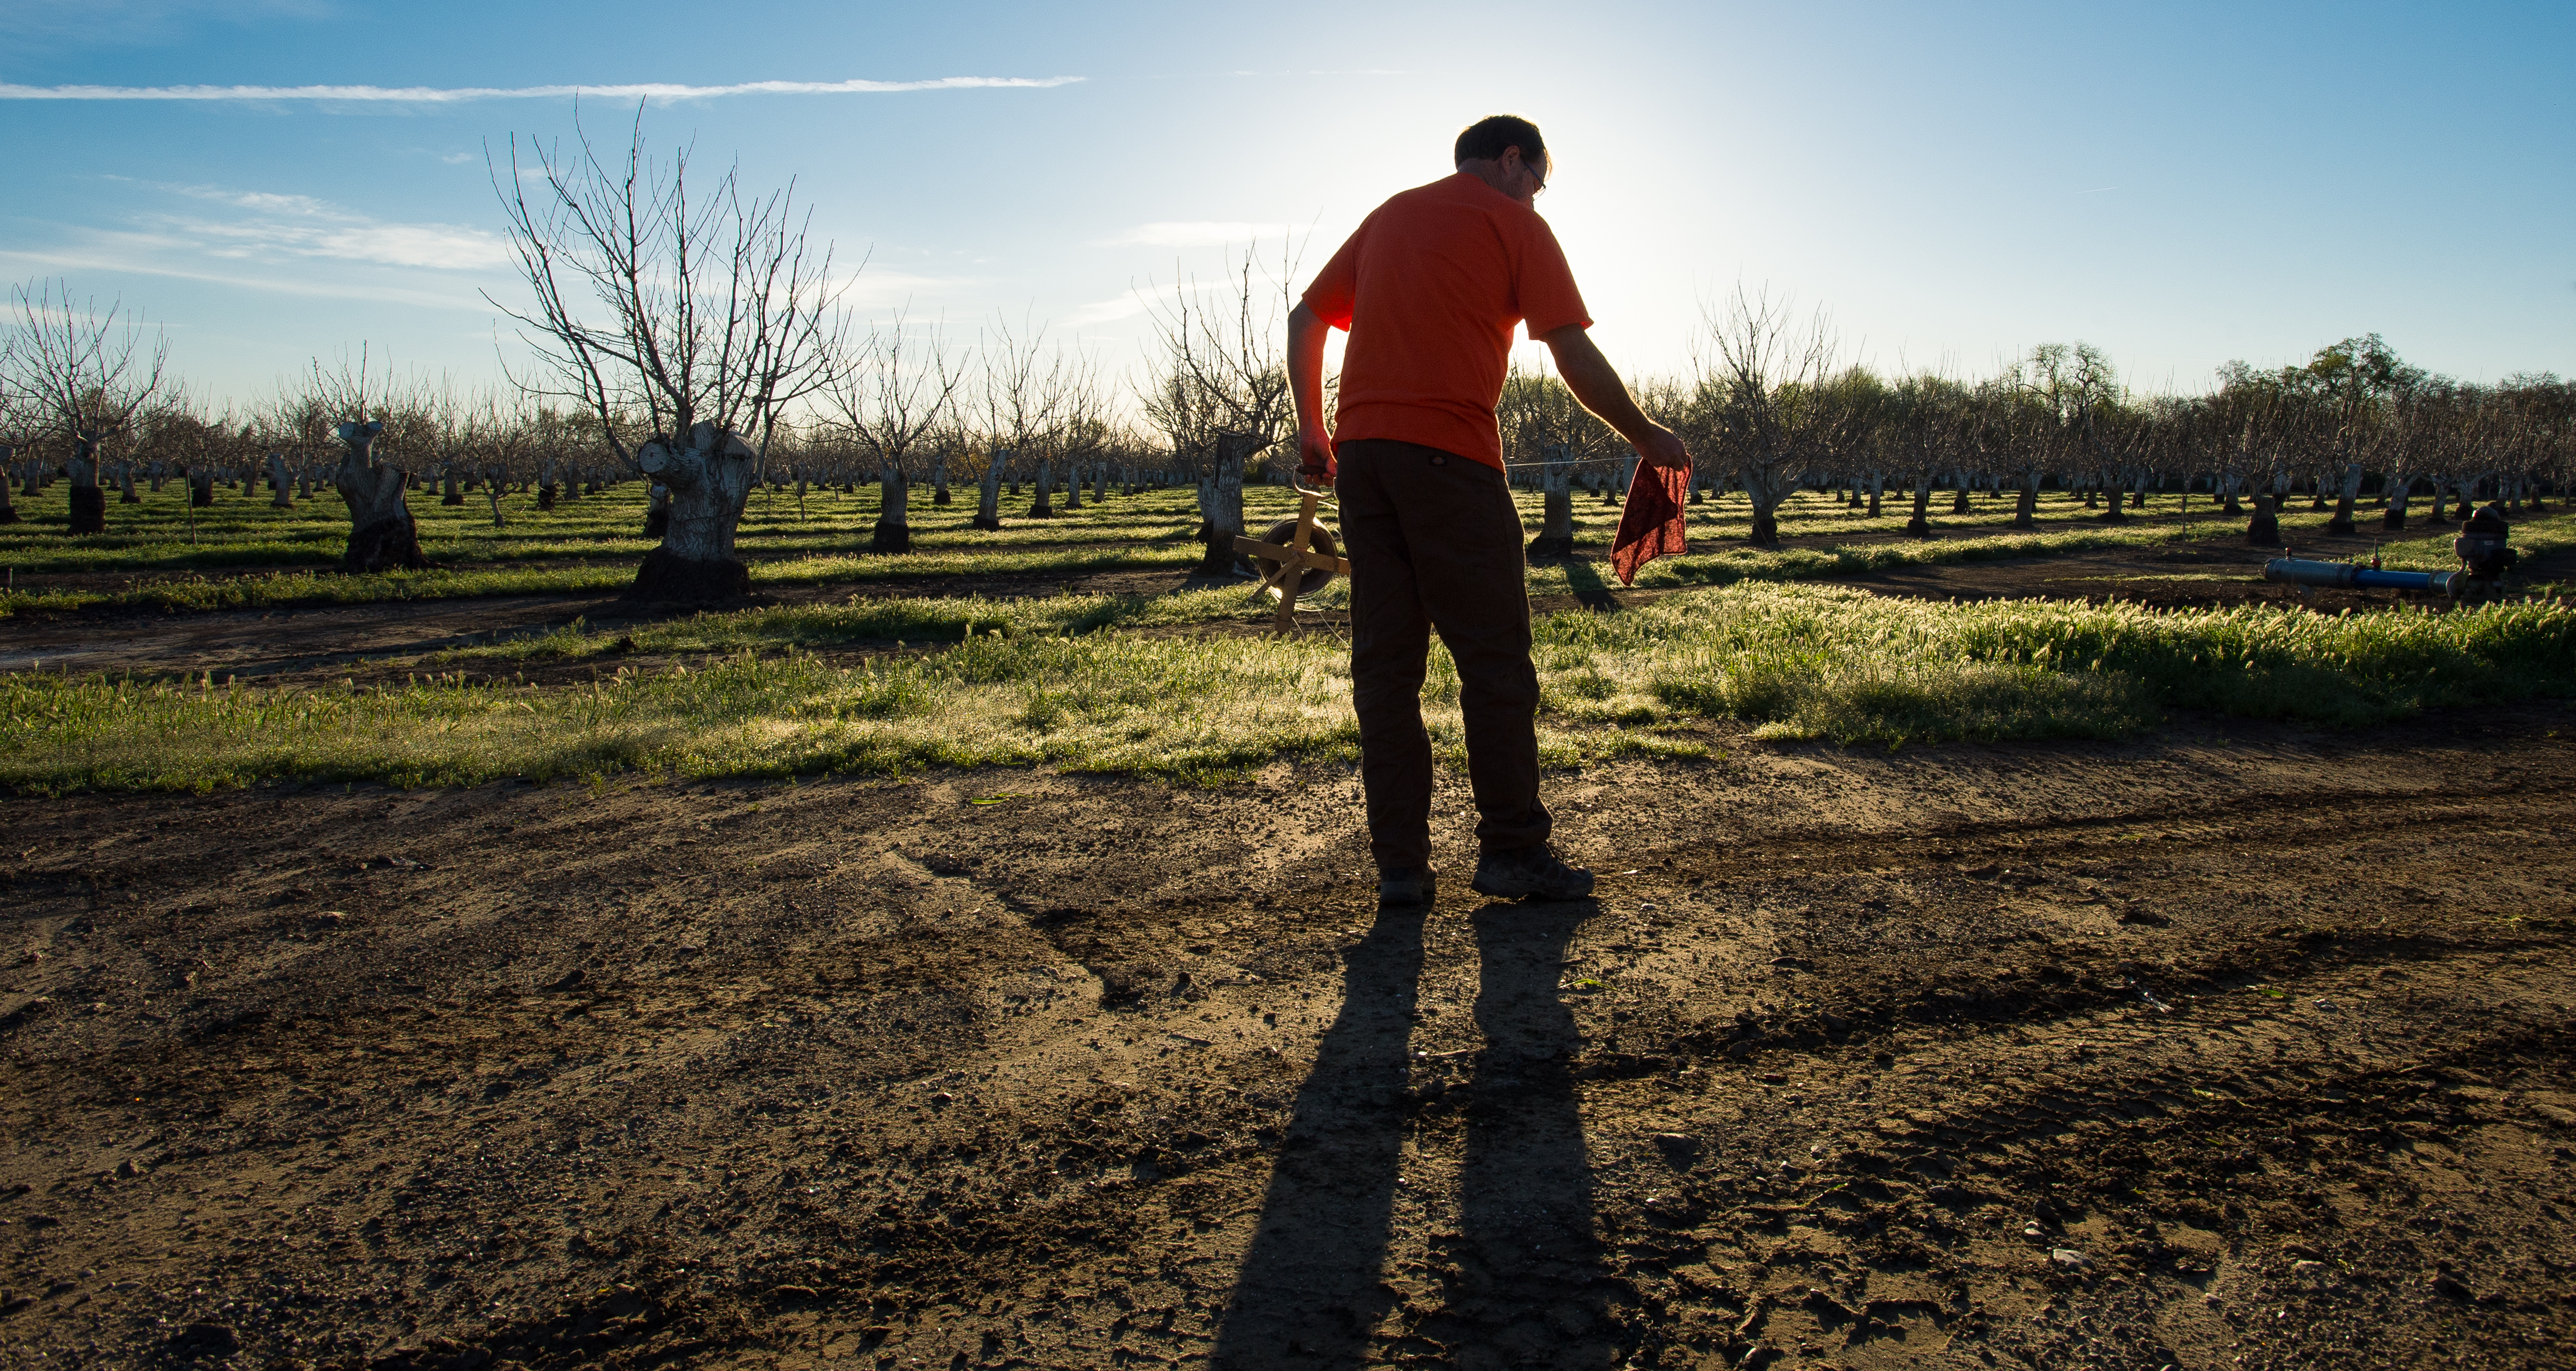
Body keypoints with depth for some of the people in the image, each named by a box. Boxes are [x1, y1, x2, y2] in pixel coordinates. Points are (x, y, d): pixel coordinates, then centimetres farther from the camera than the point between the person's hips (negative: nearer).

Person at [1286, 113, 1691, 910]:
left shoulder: (1388, 216, 23)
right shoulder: (1514, 224, 5)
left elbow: (1305, 320, 19)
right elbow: (1576, 357, -2)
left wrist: (1312, 428, 22)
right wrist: (1645, 437, 8)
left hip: (1359, 449, 6)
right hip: (1449, 455, -6)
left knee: (1384, 663, 5)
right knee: (1494, 658, 1)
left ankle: (1399, 865, 6)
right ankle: (1512, 851, 4)